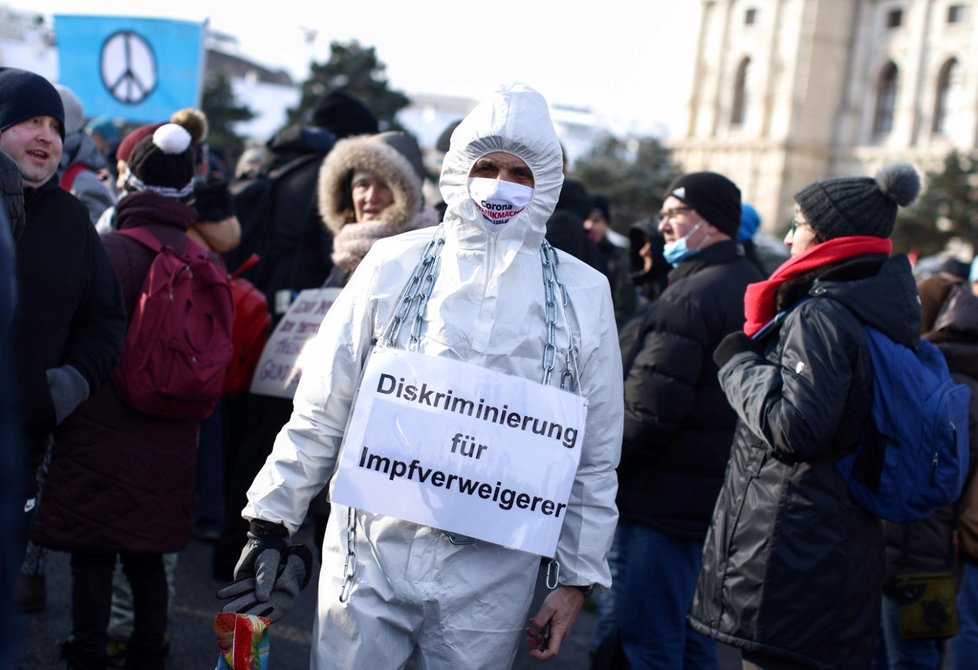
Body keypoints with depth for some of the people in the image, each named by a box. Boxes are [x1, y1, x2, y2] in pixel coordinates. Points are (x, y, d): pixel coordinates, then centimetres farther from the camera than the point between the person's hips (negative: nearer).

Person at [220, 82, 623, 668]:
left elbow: (595, 455, 6)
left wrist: (578, 577, 6)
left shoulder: (582, 293, 2)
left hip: (492, 575, 0)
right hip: (371, 554, 0)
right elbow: (321, 410, 5)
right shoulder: (396, 263, 0)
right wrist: (272, 520, 3)